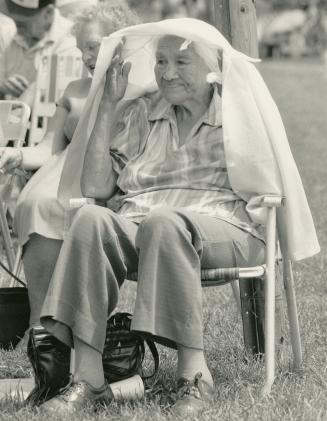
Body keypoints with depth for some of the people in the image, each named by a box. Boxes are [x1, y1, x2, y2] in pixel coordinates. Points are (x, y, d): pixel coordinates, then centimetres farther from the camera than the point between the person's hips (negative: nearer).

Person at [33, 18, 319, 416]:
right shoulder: (140, 111, 21)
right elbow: (95, 187, 12)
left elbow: (269, 192, 3)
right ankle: (88, 376, -36)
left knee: (163, 223, -39)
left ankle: (194, 372, -37)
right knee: (89, 220, -31)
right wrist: (108, 106, 9)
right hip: (137, 225, 3)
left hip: (223, 230, -3)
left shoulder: (238, 112, 12)